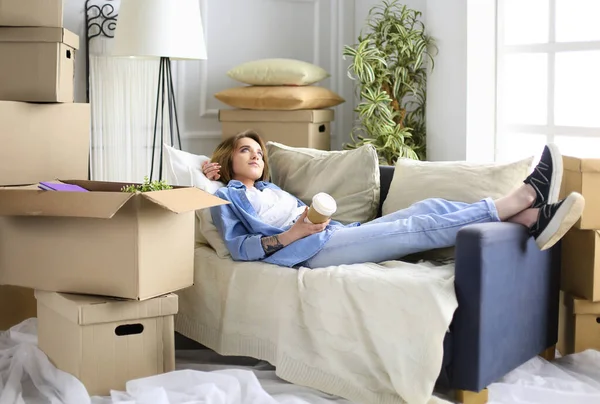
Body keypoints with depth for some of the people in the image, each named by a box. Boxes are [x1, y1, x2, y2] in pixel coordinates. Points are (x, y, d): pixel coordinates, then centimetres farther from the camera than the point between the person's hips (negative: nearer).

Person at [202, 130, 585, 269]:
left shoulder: (271, 188, 34)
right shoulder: (226, 196, 9)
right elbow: (239, 248, -4)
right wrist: (292, 234, -18)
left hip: (338, 233, 8)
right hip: (313, 248, -8)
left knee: (429, 208, -12)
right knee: (420, 226, -21)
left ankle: (531, 218, -26)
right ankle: (523, 195, -25)